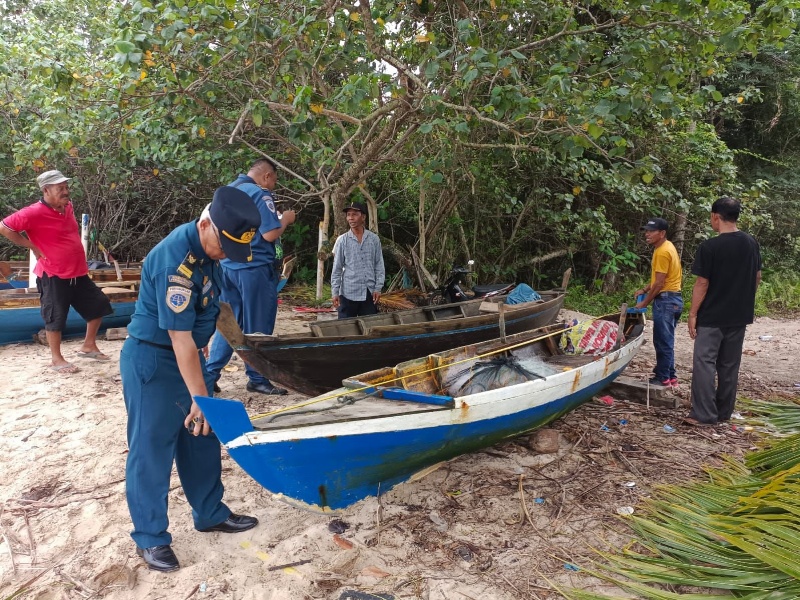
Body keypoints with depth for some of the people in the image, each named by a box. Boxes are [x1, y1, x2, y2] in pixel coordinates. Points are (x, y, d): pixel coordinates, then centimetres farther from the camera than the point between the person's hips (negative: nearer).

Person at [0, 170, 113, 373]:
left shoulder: (67, 206, 5)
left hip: (78, 273, 8)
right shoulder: (35, 213, -18)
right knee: (55, 318, 3)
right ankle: (56, 360, 18)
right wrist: (32, 246, -14)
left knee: (98, 306, 13)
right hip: (53, 276, -8)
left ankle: (88, 346, 27)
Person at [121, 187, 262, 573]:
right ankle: (150, 538, 19)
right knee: (152, 450, 3)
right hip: (152, 361, -9)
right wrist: (200, 398, -23)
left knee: (201, 440, 16)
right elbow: (180, 338, -28)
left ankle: (210, 515, 32)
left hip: (189, 356, 9)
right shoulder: (175, 261, -29)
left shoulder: (209, 248, -1)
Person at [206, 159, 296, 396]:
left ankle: (210, 374, 14)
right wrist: (285, 219, -1)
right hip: (254, 267, -8)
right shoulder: (259, 194, -13)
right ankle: (257, 379, 11)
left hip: (229, 266, 8)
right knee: (258, 327, 2)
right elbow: (270, 234, -20)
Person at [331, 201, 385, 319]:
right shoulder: (342, 240, -1)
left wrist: (378, 288, -1)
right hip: (348, 293, -1)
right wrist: (335, 292, -3)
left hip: (369, 293, 1)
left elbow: (379, 265, 5)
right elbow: (337, 269, 1)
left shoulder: (374, 239, 2)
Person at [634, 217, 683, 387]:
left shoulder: (662, 252, -18)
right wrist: (644, 289, 14)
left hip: (666, 300, -10)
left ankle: (663, 378, 3)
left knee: (662, 341, -4)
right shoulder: (666, 246, 14)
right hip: (672, 298, 10)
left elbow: (659, 283, -18)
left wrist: (644, 303, -9)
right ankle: (670, 376, 22)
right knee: (666, 341, 15)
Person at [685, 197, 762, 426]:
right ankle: (724, 412, 22)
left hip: (712, 316, -6)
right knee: (729, 365, 14)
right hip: (739, 315, 6)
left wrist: (693, 314, -8)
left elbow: (702, 283, -14)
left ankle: (703, 414, -5)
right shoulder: (751, 243, 4)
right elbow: (757, 277, 12)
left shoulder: (709, 247, -15)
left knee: (704, 362, -3)